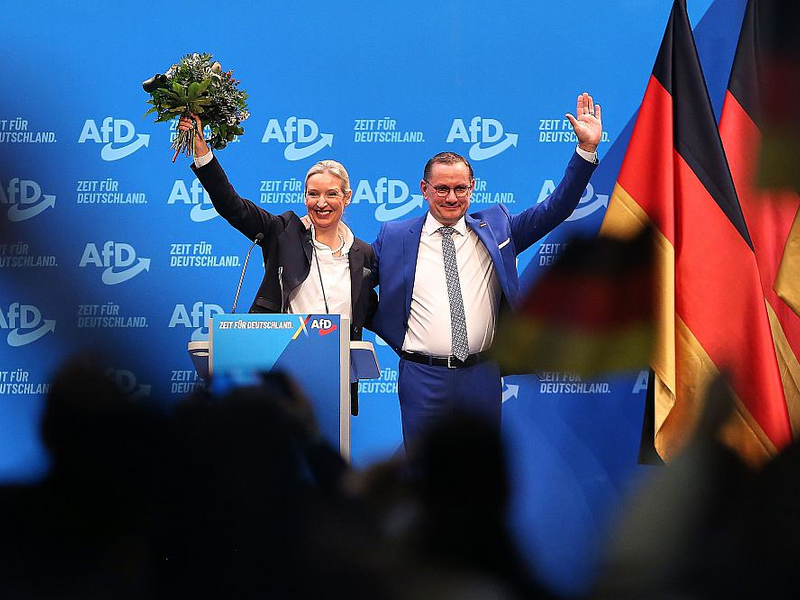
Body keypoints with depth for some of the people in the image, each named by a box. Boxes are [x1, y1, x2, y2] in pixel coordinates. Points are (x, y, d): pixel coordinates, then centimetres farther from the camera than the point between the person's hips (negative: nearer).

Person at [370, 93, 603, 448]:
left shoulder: (495, 228, 7)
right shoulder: (394, 238, 4)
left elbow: (555, 209, 4)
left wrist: (586, 149, -3)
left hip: (481, 379, 2)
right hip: (423, 378, -2)